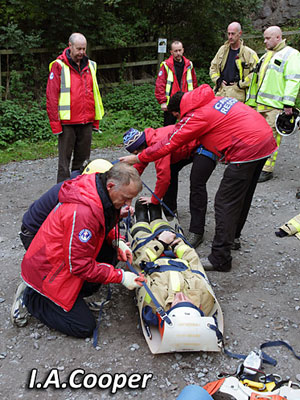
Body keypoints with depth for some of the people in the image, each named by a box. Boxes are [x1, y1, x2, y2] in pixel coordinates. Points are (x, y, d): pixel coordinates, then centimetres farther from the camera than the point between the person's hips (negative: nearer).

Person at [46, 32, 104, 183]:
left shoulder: (90, 65, 12)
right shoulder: (59, 66, -3)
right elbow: (51, 96, -6)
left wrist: (96, 119, 12)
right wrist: (55, 123, -11)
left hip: (86, 122, 5)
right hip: (67, 122, -5)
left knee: (83, 159, 11)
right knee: (65, 160, 0)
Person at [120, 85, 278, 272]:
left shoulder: (195, 116, -9)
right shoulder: (213, 100, 15)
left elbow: (168, 145, -4)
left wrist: (137, 158, 6)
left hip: (246, 150, -10)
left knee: (225, 203, -3)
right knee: (242, 197, 22)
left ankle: (220, 259, 2)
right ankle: (233, 237, 39)